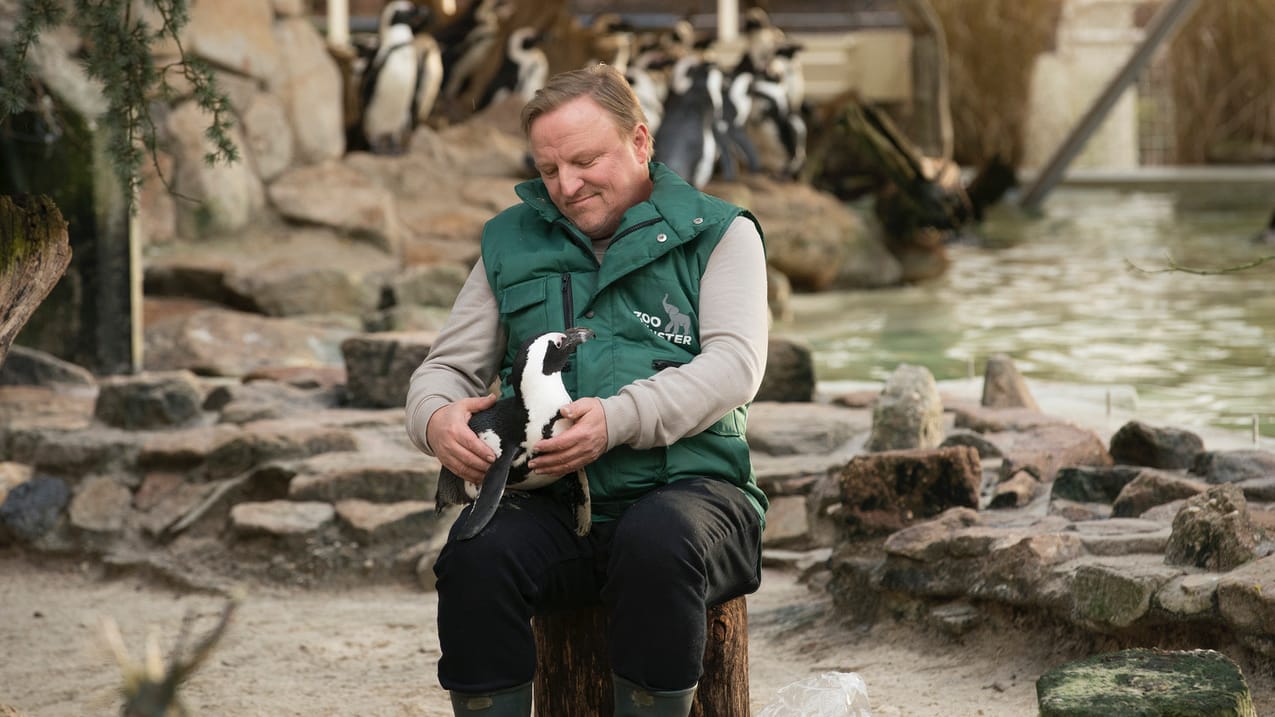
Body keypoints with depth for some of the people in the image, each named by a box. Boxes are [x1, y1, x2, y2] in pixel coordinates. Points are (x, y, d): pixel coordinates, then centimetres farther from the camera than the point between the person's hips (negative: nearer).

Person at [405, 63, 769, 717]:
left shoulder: (718, 234, 9)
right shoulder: (511, 243, 19)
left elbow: (735, 363, -6)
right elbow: (446, 367, 19)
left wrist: (619, 419, -23)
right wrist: (437, 418, -8)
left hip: (685, 486, -3)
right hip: (555, 507, 3)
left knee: (658, 544, -38)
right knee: (474, 558, -30)